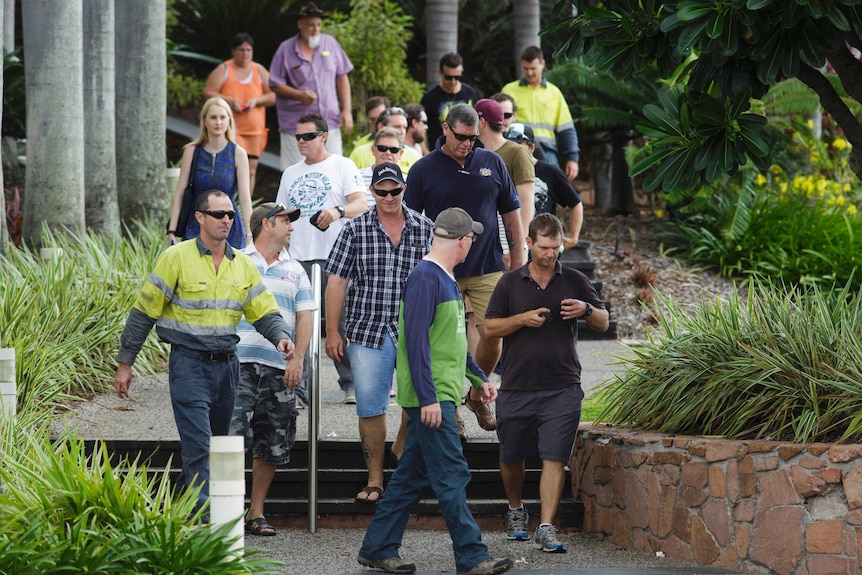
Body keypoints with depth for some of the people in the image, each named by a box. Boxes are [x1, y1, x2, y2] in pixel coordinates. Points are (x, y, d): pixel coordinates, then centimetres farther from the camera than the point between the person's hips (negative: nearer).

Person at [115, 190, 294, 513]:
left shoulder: (242, 265, 10)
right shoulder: (176, 258, -6)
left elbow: (264, 311, 10)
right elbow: (144, 311, -3)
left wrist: (281, 336, -13)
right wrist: (124, 363, -2)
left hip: (227, 363, 6)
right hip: (189, 363, -6)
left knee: (217, 445, 13)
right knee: (198, 445, -14)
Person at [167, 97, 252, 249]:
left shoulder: (238, 154, -1)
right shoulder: (192, 151, 3)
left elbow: (245, 198, -5)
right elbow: (179, 194, 3)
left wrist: (250, 234, -14)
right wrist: (171, 231, -3)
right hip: (196, 228, 1)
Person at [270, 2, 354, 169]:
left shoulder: (330, 43, 8)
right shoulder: (286, 49, -1)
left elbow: (342, 78, 13)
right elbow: (275, 85, 1)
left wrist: (347, 111, 5)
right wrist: (300, 95, -16)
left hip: (330, 121, 3)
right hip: (296, 124, -3)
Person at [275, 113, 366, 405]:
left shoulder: (341, 166, 5)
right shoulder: (290, 174, 20)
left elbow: (361, 204, -8)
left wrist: (339, 211, -27)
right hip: (298, 259, 4)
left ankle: (352, 384, 10)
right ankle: (299, 387, -3)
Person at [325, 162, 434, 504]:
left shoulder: (425, 229, 6)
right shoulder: (355, 229, 2)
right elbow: (337, 282, 1)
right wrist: (332, 332, -3)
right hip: (368, 332, 0)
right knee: (370, 408, 0)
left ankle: (402, 450, 17)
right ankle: (375, 480, 11)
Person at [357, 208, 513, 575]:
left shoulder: (446, 279, 17)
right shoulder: (425, 278, -15)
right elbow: (417, 341, -20)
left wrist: (478, 378, 29)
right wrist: (428, 398, -23)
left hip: (441, 395, 10)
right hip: (431, 397, -10)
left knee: (412, 476, 11)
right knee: (451, 476, -8)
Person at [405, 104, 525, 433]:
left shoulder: (492, 164, 7)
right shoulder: (424, 170, 0)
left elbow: (511, 213, 13)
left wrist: (518, 259, 10)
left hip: (488, 268, 2)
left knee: (493, 336, -2)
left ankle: (477, 397, 22)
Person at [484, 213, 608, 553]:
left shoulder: (575, 282, 7)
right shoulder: (510, 283, 5)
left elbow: (603, 324, 10)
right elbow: (489, 328, 3)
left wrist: (586, 310, -12)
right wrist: (523, 319, -13)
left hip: (562, 388, -1)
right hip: (516, 388, 1)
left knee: (554, 459, -9)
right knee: (512, 458, 13)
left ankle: (546, 529, -10)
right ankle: (516, 510, 38)